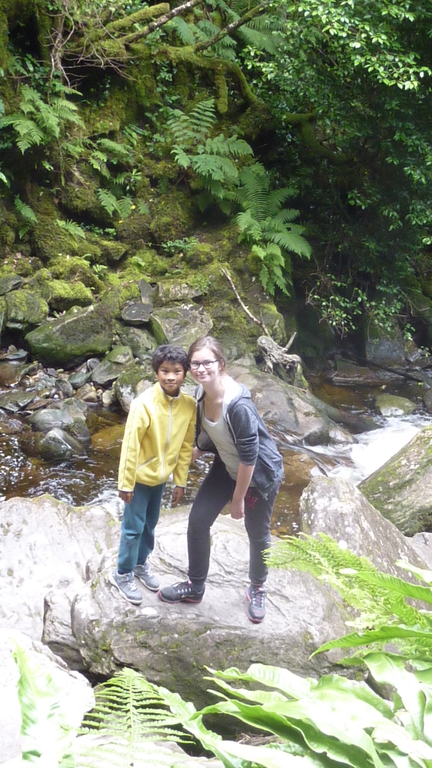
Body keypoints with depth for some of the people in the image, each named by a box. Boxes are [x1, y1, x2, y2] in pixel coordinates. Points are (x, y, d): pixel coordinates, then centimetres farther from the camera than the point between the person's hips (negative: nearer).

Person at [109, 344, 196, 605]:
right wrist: (126, 483, -15)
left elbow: (186, 446, -1)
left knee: (150, 524, 21)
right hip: (140, 476, -5)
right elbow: (130, 444, -20)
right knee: (134, 527, 6)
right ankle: (123, 574, 24)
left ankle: (141, 563, 42)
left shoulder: (189, 405, -11)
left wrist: (180, 482, 5)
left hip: (161, 476, 5)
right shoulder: (144, 403, -26)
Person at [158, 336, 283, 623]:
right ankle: (195, 587, 25)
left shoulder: (238, 404, -35)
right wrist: (194, 454, 16)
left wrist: (238, 498, -19)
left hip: (260, 473, -7)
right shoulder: (202, 393, -12)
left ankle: (257, 590, 39)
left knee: (257, 534, 12)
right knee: (198, 519, 5)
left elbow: (249, 455, -28)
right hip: (227, 466, 7)